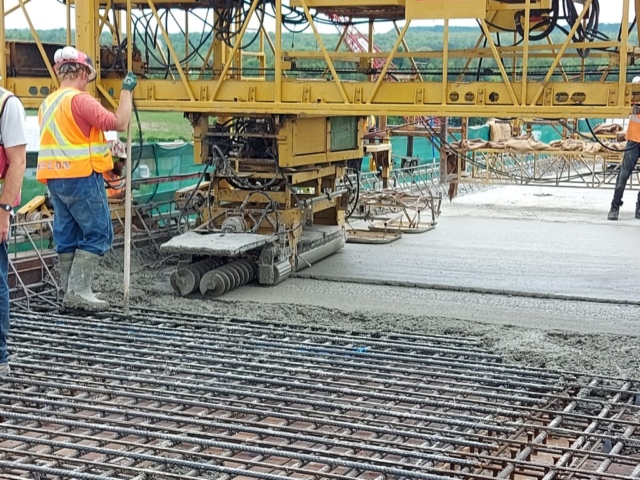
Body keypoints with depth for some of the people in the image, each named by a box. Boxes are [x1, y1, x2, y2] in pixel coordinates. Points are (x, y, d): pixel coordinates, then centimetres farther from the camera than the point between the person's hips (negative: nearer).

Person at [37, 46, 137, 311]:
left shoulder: (48, 103, 15)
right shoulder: (79, 99, -14)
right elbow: (119, 122, -18)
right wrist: (126, 90, -8)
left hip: (55, 179, 9)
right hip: (81, 178, -9)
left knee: (67, 235, 11)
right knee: (98, 234, -4)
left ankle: (69, 292, 13)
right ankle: (78, 290, -9)